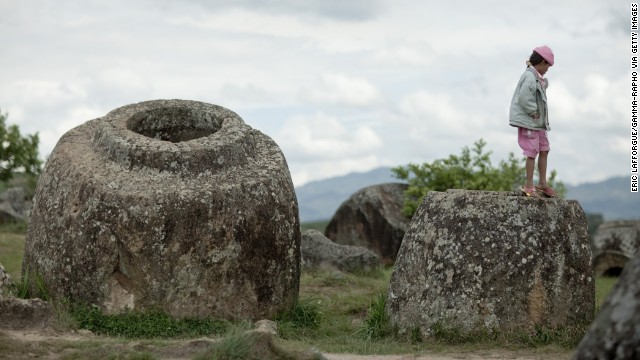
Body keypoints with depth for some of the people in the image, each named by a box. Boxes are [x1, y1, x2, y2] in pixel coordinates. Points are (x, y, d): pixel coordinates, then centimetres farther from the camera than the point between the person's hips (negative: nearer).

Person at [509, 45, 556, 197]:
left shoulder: (538, 78, 12)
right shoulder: (530, 77, -19)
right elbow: (524, 99, -26)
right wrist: (534, 112, -16)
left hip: (538, 122, 10)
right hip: (527, 121, -10)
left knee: (544, 150, 13)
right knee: (532, 152, -6)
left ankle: (542, 183, 22)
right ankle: (529, 186, 2)